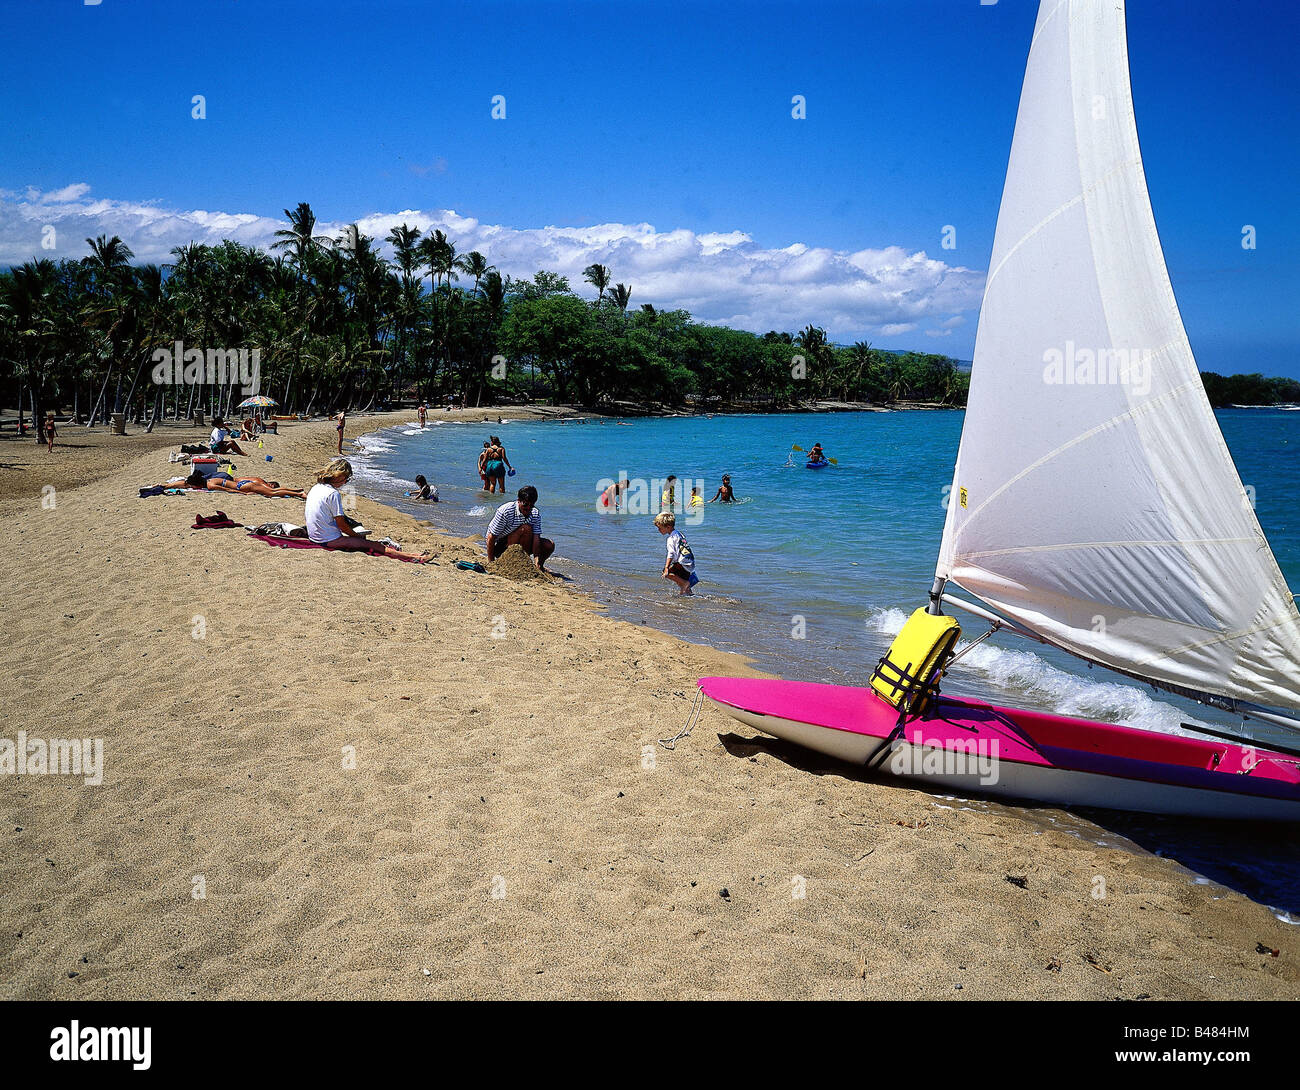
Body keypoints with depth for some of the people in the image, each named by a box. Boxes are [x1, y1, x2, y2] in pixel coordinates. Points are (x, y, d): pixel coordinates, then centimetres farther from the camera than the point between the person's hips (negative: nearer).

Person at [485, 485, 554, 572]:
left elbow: (536, 539, -18)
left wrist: (537, 563, -31)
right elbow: (491, 538, -21)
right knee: (526, 528, -30)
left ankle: (539, 565, 13)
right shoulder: (505, 511, -25)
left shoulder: (535, 514, -9)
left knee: (549, 545, -14)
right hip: (500, 547, -5)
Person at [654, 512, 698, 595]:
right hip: (690, 565, 10)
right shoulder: (678, 533, 16)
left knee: (666, 573, -17)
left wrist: (666, 568, -31)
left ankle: (684, 583, -12)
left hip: (684, 565, -10)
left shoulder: (671, 538, -13)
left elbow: (671, 554, -25)